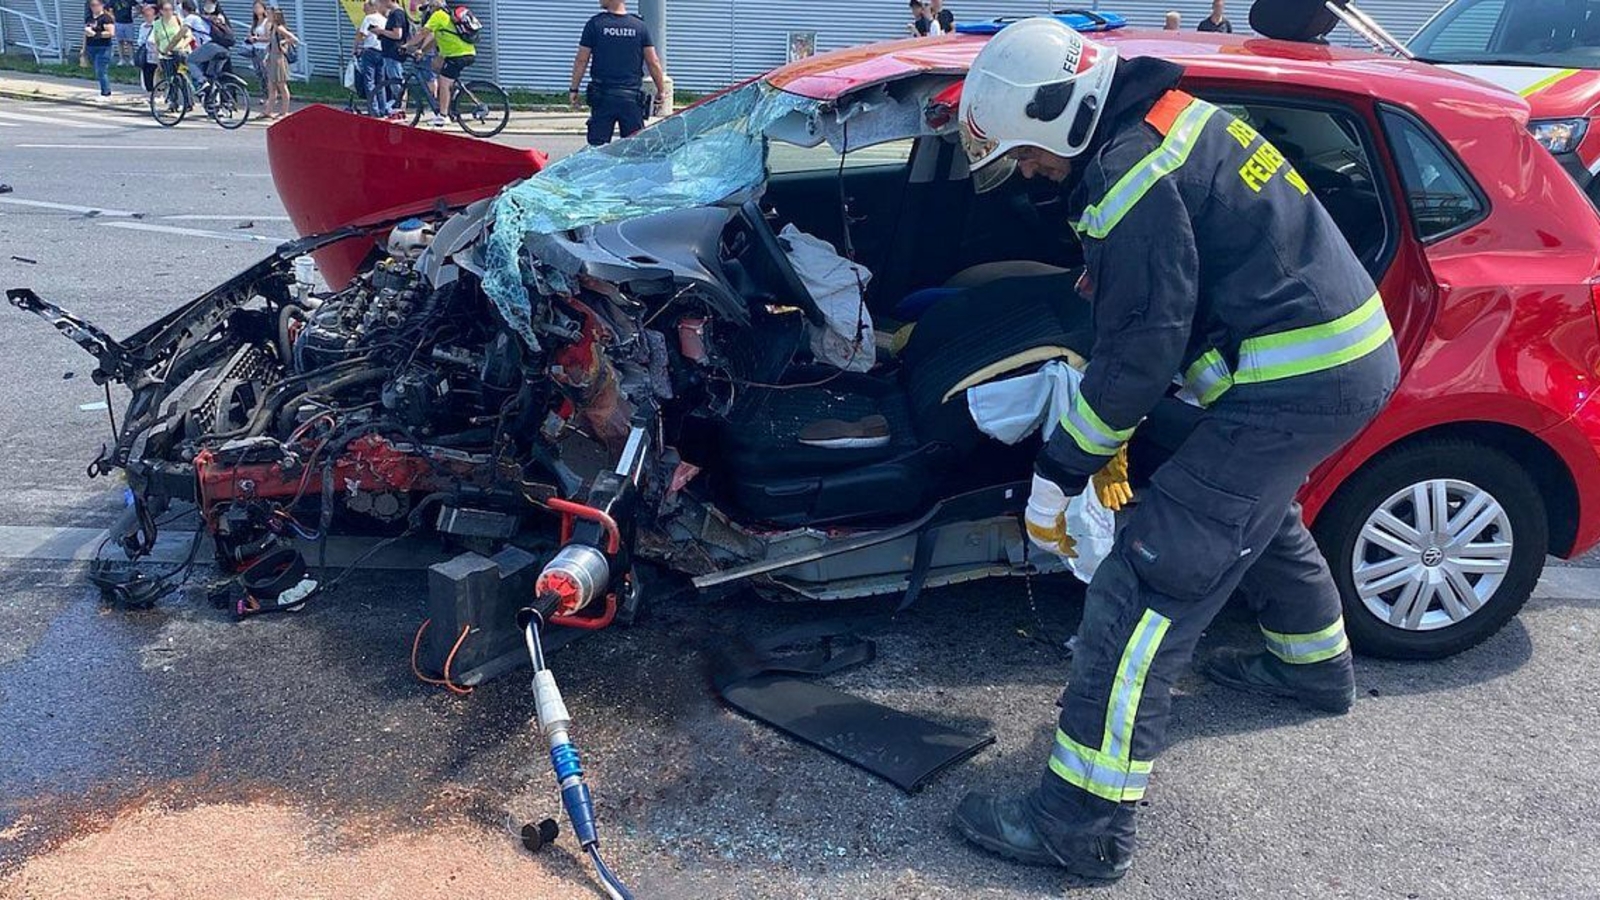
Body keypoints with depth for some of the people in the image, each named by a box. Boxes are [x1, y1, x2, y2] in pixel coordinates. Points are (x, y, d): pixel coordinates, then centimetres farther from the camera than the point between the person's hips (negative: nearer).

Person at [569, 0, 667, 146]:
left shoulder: (595, 24, -3)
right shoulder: (640, 26, 1)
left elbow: (581, 60, -2)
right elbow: (653, 62, 1)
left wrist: (573, 89, 7)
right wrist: (661, 90, 12)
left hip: (602, 95, -1)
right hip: (632, 97, 1)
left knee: (597, 145, 2)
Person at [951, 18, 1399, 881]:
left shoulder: (1129, 173, -19)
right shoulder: (1171, 116, 12)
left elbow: (1139, 352, -18)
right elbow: (1150, 315, 17)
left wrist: (1056, 473, -7)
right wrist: (1109, 437, 18)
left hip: (1297, 381, -10)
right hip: (1350, 355, 11)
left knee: (1146, 581, -10)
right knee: (1255, 509, 34)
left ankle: (1085, 822, -4)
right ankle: (1314, 664, 58)